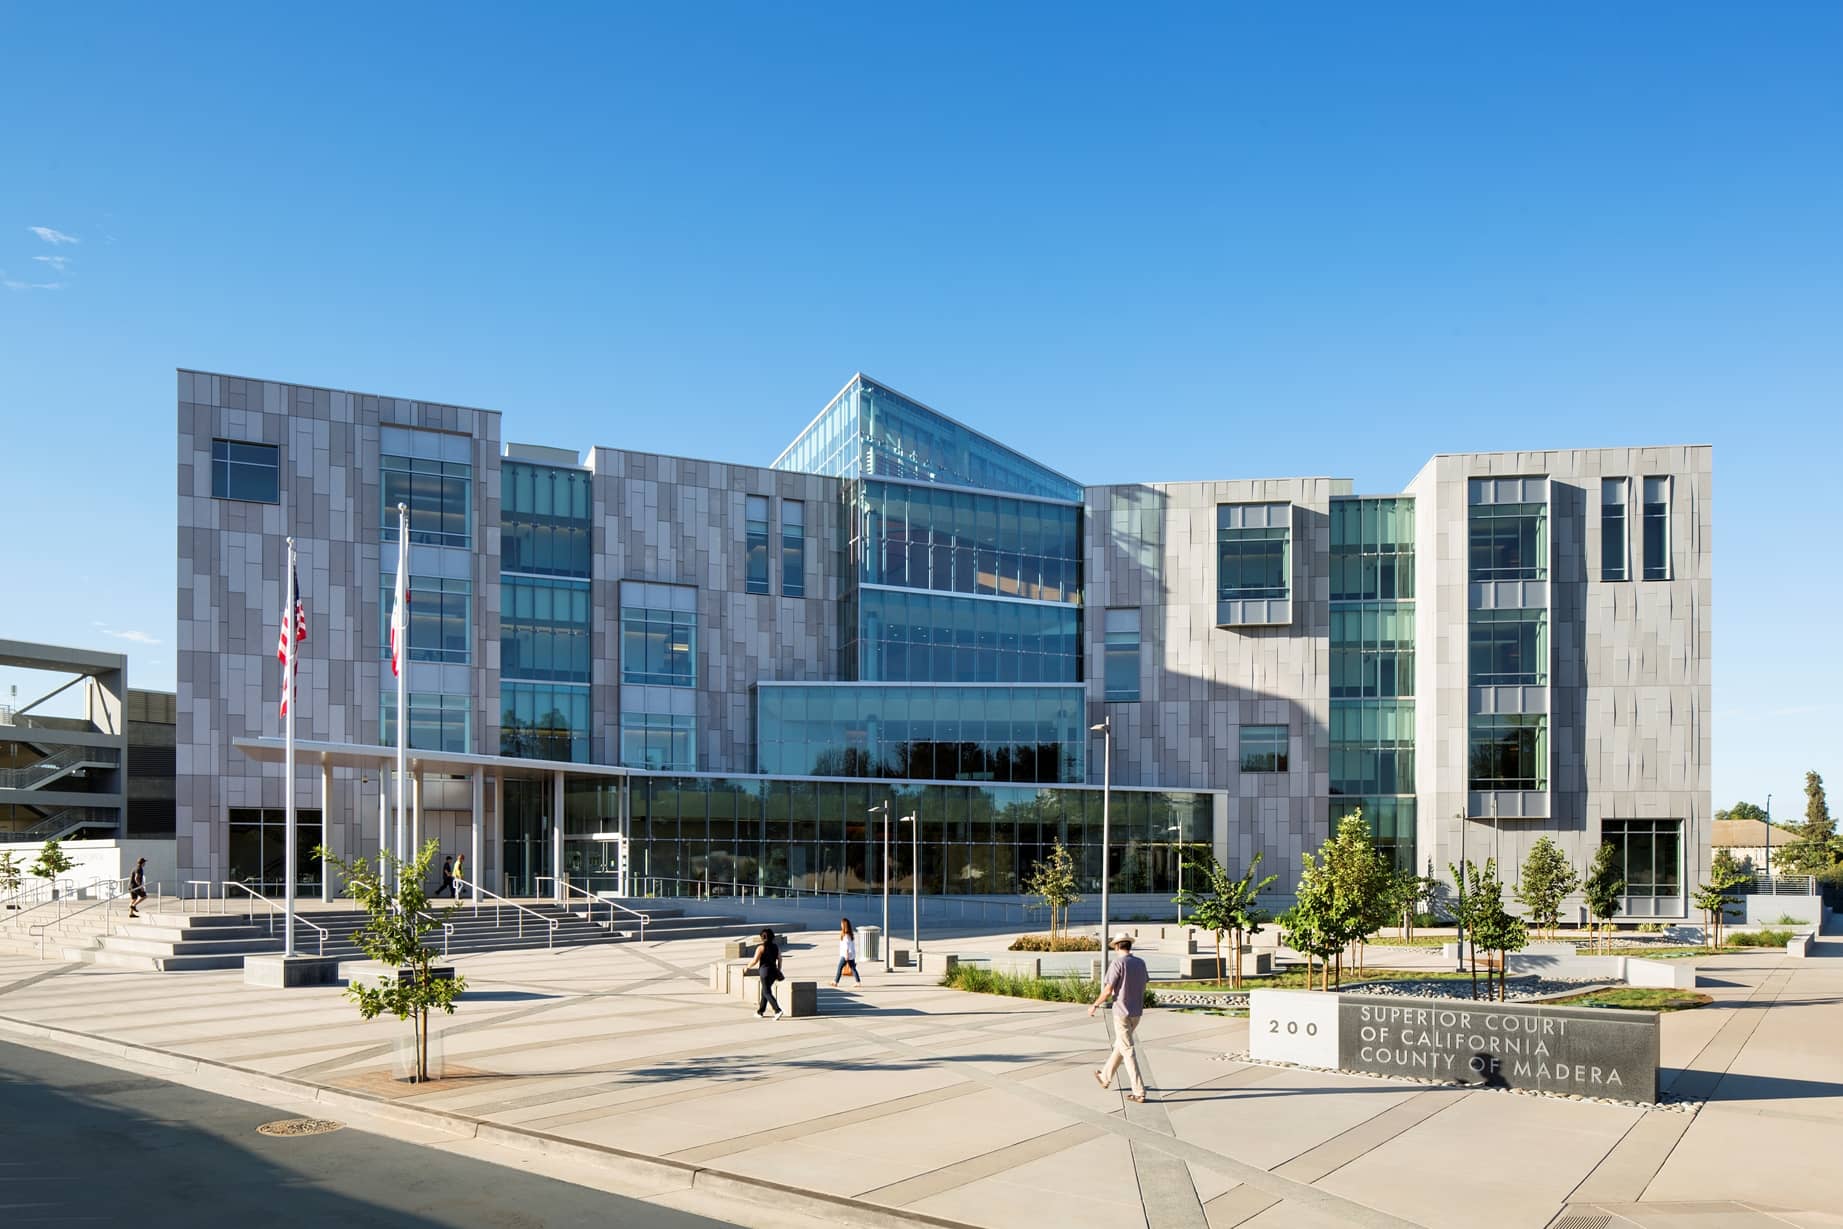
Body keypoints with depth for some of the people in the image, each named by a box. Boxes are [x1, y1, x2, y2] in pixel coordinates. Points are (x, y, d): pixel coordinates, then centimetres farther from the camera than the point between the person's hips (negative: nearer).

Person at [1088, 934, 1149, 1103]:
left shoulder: (1117, 964, -17)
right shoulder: (1141, 963, 4)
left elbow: (1108, 990, -17)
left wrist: (1094, 1005, -1)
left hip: (1122, 1013, -7)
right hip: (1136, 1013, 7)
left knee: (1128, 1052, -2)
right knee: (1119, 1045, 23)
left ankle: (1139, 1092, -4)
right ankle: (1105, 1077, 40)